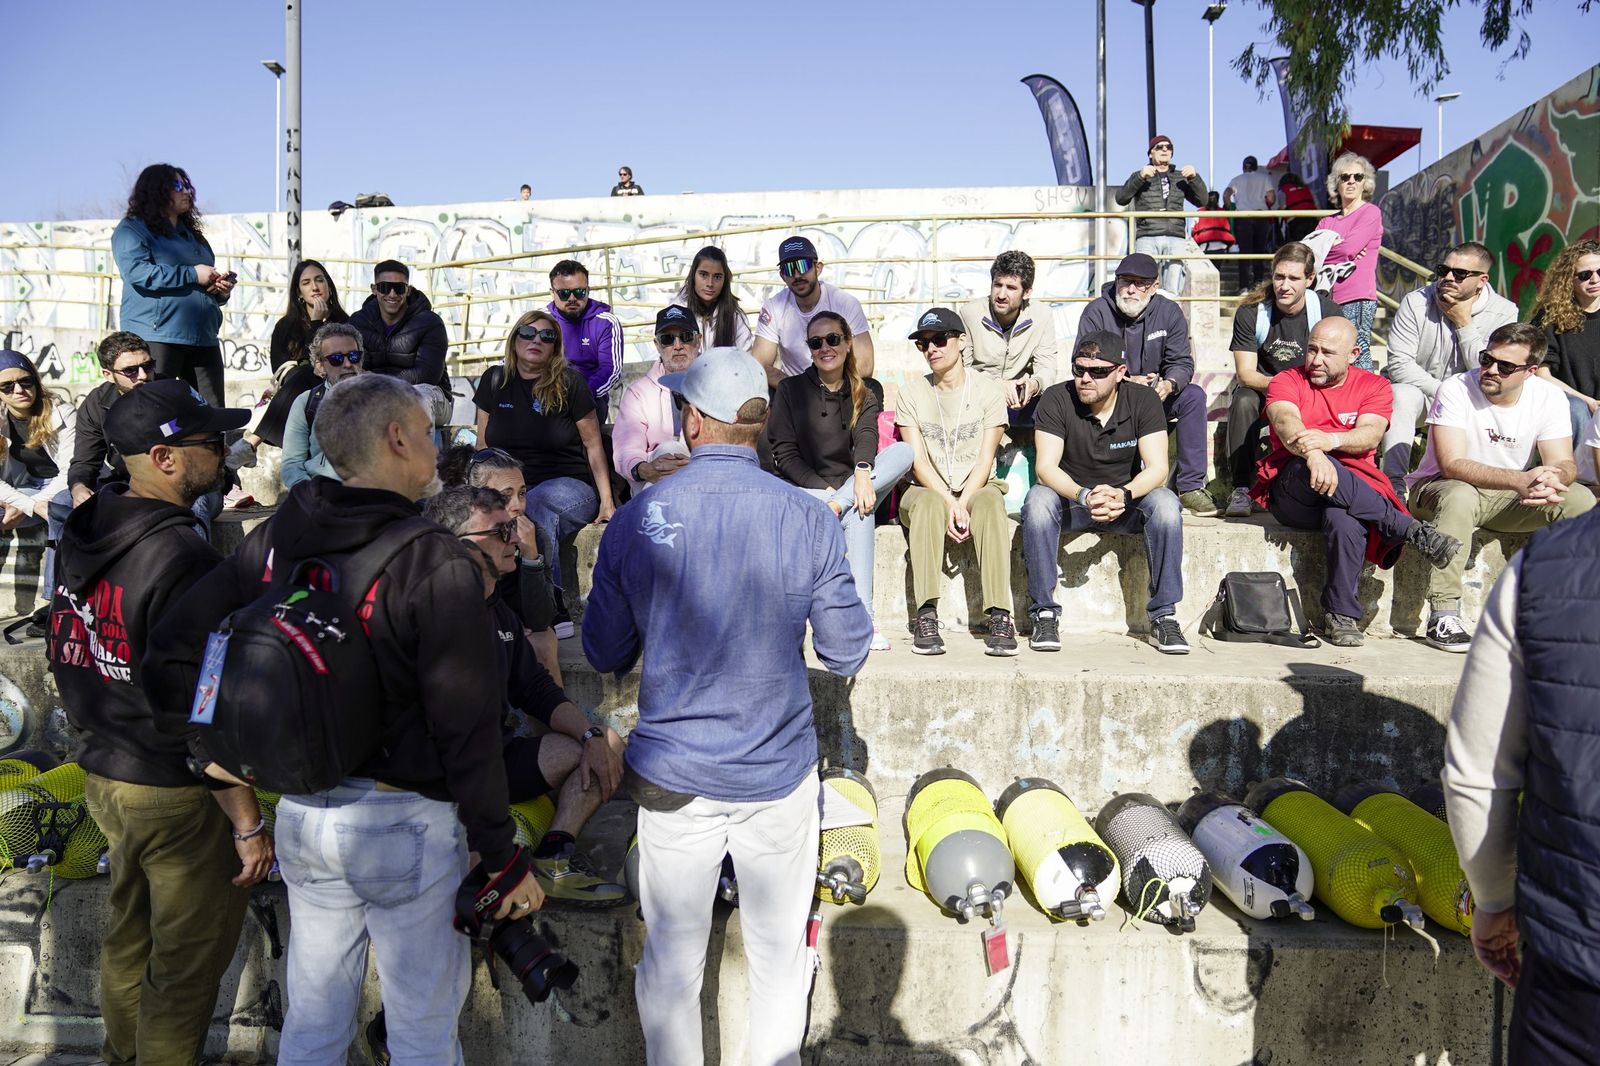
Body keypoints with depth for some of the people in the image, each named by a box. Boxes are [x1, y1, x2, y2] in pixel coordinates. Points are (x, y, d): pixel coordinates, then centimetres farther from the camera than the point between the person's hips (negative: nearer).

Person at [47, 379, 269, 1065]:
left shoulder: (85, 535, 2)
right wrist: (247, 824, -19)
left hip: (102, 774, 9)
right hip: (177, 796, -9)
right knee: (188, 963, 9)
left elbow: (66, 657, 13)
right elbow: (199, 712, -26)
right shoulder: (183, 558, -26)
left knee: (129, 932, 27)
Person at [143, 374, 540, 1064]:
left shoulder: (277, 539, 0)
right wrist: (504, 857, -10)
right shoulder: (438, 563, -19)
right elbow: (468, 729, -19)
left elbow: (170, 650, 3)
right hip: (405, 823, -6)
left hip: (301, 812, 6)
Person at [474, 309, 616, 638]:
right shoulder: (494, 381, 11)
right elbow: (482, 447, 16)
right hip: (511, 488, 2)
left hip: (570, 486, -2)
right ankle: (555, 612, -28)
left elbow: (593, 444, 3)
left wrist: (606, 500, -3)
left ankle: (549, 610, -29)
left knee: (536, 503, -37)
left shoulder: (569, 382, 1)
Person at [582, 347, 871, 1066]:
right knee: (779, 948, 18)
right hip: (779, 769, 0)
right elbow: (846, 655, -4)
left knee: (672, 954, 16)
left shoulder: (634, 521, -10)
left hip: (674, 773, 0)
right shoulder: (809, 521, -11)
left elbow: (604, 655, 0)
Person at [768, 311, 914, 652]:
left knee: (903, 451, -23)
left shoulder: (865, 397, 13)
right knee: (858, 516, -35)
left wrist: (862, 473, -34)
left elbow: (866, 437, -11)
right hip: (804, 492, -3)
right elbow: (784, 454, -4)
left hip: (851, 489, 3)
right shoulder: (790, 389, 7)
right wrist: (825, 492, -17)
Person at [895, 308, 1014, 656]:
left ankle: (1000, 617, -39)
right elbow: (918, 460, -5)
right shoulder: (911, 393, 5)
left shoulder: (988, 389, 3)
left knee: (991, 501, -36)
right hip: (928, 489, 0)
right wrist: (948, 503, -21)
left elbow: (985, 459, -5)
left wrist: (962, 503, -22)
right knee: (929, 503, -36)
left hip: (976, 489, 0)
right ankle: (926, 615, -39)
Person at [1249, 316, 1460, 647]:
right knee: (1312, 467, -37)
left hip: (1353, 489, 0)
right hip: (1291, 495, 0)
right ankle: (1414, 530, -29)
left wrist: (1331, 439, -32)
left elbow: (1370, 435, -9)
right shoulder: (1287, 381, 7)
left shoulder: (1374, 386, 12)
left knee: (1345, 520, -37)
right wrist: (1312, 454, -39)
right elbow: (1286, 423, -16)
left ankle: (1342, 615, -23)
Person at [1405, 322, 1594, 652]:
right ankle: (1443, 617, -35)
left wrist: (1553, 479, -36)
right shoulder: (1455, 390, -20)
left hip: (1507, 499, 5)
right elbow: (1451, 464, -30)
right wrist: (1520, 480, -42)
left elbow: (1564, 464, -9)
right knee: (1460, 496, -38)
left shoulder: (1549, 397, -6)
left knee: (1581, 500, -17)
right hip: (1438, 489, -5)